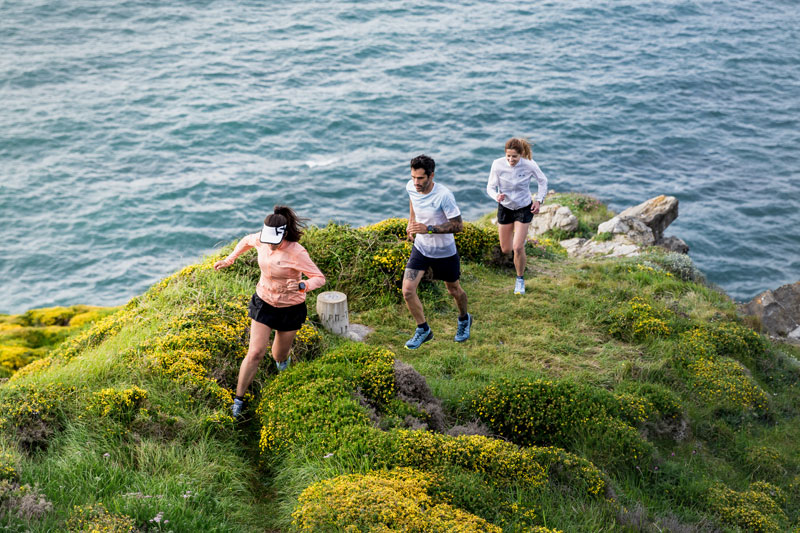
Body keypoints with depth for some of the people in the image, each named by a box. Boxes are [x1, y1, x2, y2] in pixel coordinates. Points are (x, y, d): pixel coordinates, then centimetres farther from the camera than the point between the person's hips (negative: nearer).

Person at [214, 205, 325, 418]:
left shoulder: (297, 253, -28)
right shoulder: (261, 240, -13)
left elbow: (320, 278, -24)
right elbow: (247, 241, 12)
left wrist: (301, 285, -43)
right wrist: (229, 259, 13)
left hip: (290, 308, -2)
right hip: (264, 302, 2)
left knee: (279, 356, 16)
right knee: (255, 353, -5)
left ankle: (283, 357, 58)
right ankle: (238, 399, 11)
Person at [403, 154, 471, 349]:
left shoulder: (443, 196, -30)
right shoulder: (411, 187, -12)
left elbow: (458, 225, -25)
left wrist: (429, 229, -34)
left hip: (445, 252, -4)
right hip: (420, 248, 4)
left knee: (454, 290, 17)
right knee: (407, 290, -9)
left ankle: (464, 319, 49)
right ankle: (423, 330, 12)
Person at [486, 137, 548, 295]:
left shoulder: (529, 165, -21)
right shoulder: (498, 164, -21)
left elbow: (543, 181, -1)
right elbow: (490, 187, -12)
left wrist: (539, 200, -10)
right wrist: (497, 196, -33)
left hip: (524, 209, -2)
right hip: (505, 207, 2)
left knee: (518, 248, -11)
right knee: (506, 250, 9)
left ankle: (520, 279, 15)